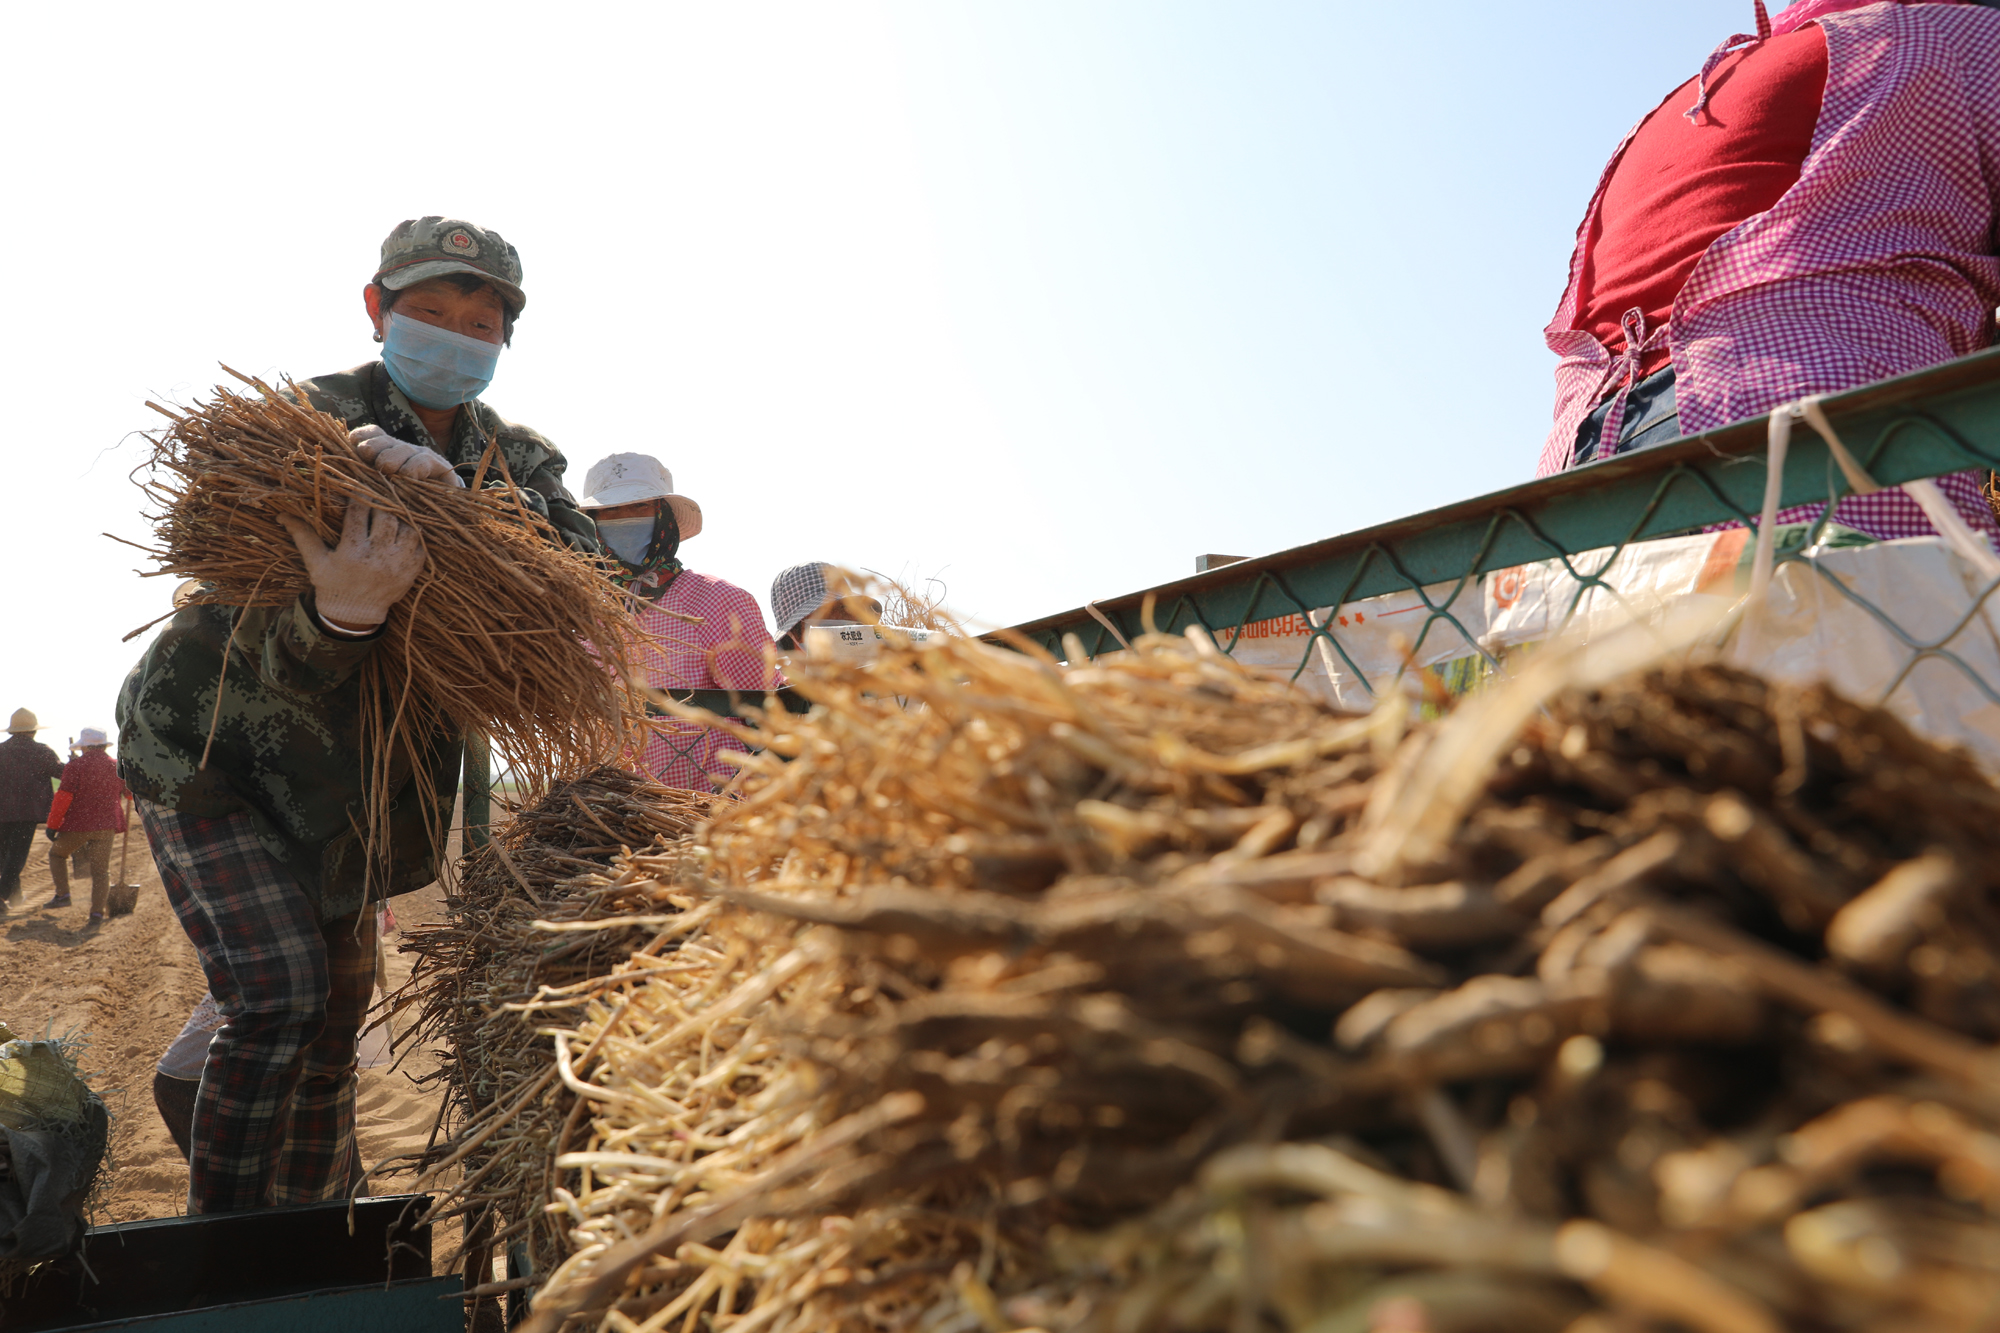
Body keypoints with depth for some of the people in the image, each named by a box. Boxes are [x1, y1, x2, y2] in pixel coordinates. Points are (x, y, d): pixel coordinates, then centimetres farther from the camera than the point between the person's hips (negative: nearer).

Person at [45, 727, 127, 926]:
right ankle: (97, 913, -6)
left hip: (77, 825, -3)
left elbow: (63, 797, -11)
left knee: (57, 854, 24)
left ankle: (62, 894, 18)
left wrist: (53, 824, -4)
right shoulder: (117, 767, 5)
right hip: (107, 826, 3)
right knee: (100, 870, 4)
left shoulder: (75, 766, -8)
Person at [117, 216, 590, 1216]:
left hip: (331, 778, 5)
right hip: (206, 751, -5)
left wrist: (451, 491, -39)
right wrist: (341, 611, -51)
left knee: (339, 1003, 10)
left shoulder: (508, 457, -4)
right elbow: (274, 646, -27)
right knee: (276, 991, -18)